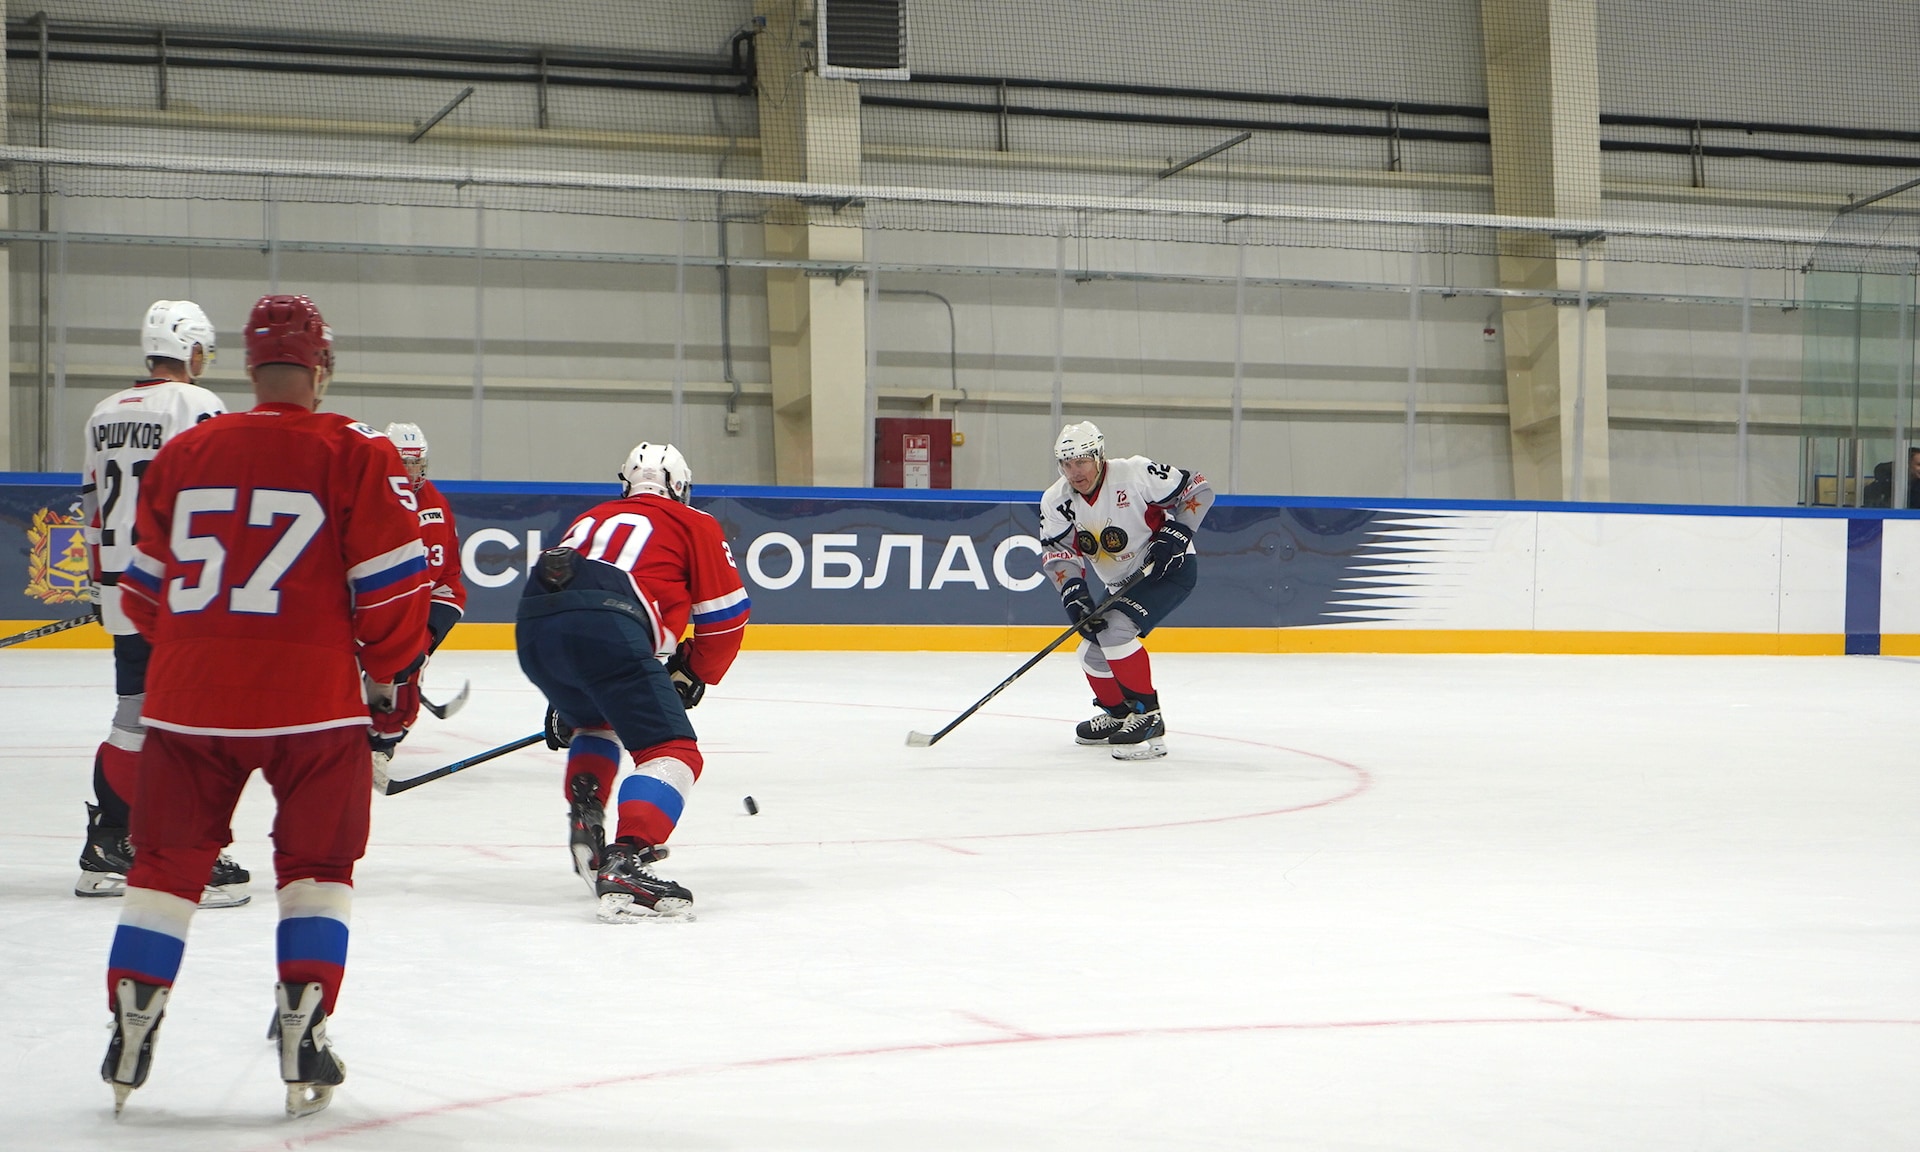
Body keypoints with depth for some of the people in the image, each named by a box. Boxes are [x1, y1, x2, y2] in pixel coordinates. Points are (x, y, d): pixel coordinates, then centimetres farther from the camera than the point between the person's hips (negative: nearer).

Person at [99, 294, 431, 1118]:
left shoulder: (183, 454, 7)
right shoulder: (356, 455, -4)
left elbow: (146, 589, 15)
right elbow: (393, 585, -5)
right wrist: (387, 672, 11)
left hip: (188, 697, 3)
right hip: (312, 702, -3)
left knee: (168, 859, 14)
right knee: (315, 864, 12)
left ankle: (129, 1044, 11)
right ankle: (302, 1048, 5)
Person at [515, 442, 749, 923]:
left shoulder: (592, 518, 39)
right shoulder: (693, 524, 23)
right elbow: (726, 614, 17)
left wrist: (566, 702, 48)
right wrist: (694, 674, 34)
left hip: (532, 624, 6)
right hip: (606, 627, -6)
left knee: (595, 722, 35)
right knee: (671, 751, -4)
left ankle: (584, 824, 20)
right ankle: (625, 864, -23)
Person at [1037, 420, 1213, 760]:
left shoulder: (1136, 474, -25)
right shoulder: (1056, 502, -8)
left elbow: (1199, 489, -17)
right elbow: (1057, 553, -8)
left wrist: (1175, 536, -23)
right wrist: (1073, 592, -24)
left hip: (1170, 569, -8)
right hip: (1120, 582, 8)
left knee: (1114, 630, -26)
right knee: (1092, 651, 9)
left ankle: (1148, 717, -21)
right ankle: (1118, 713, 36)